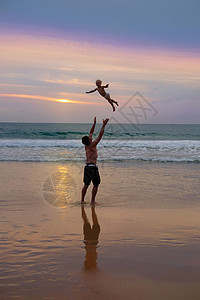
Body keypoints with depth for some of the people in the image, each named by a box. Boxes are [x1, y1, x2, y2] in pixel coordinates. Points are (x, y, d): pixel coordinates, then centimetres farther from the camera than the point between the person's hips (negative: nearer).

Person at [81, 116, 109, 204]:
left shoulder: (86, 146, 7)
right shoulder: (92, 145, -13)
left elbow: (91, 133, 17)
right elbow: (100, 135, -13)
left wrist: (94, 123, 19)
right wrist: (104, 125, -9)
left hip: (87, 167, 8)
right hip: (92, 167, -8)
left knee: (86, 185, 13)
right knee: (96, 185, 3)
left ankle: (82, 200, 14)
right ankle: (92, 201, 3)